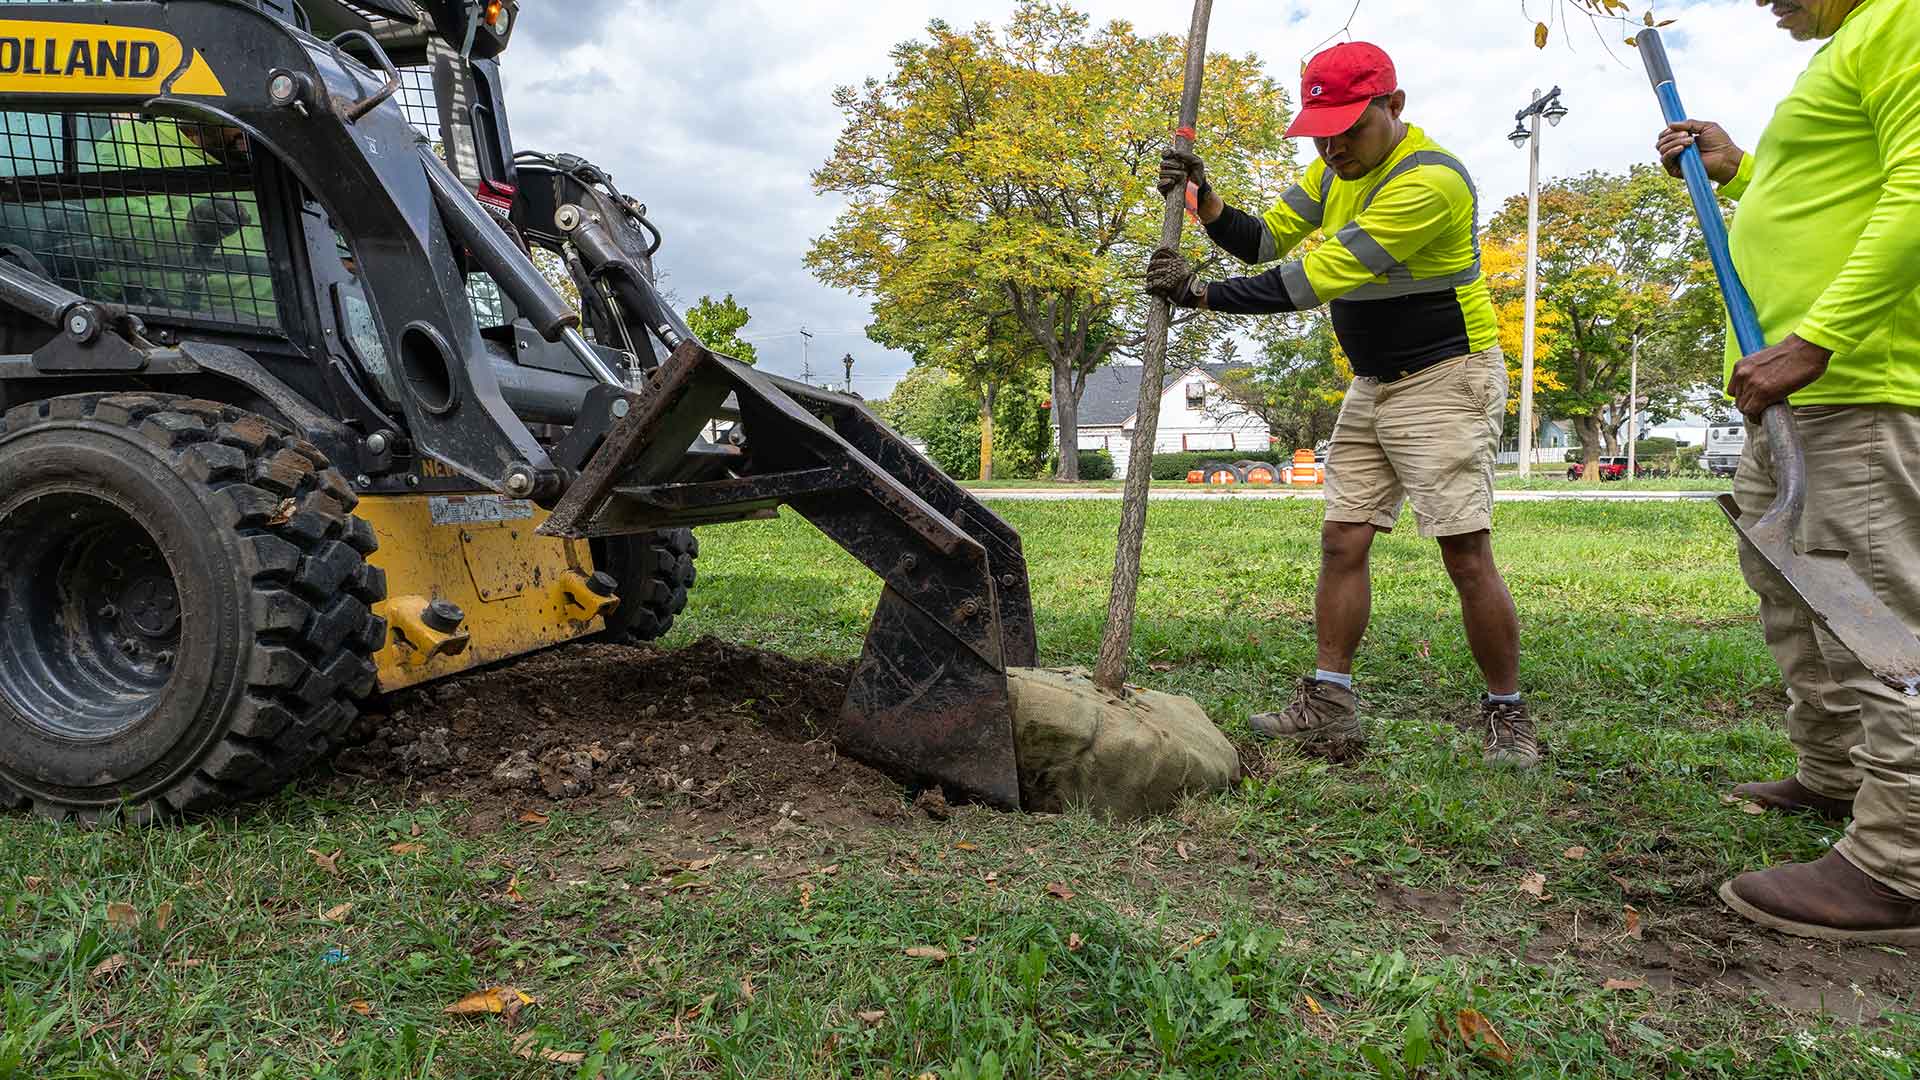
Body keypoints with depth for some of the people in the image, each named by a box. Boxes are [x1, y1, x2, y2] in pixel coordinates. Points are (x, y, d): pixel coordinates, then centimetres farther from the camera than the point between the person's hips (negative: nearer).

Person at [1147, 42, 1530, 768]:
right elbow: (1264, 240, 5)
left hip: (1447, 381, -8)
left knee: (1466, 555, -10)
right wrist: (1204, 201, -13)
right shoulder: (1336, 170, 7)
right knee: (1342, 542, 3)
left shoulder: (1430, 181, -23)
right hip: (1372, 387, 8)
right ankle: (1329, 709, 9)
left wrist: (1202, 293, -25)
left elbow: (1316, 278, -27)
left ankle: (1507, 718, 6)